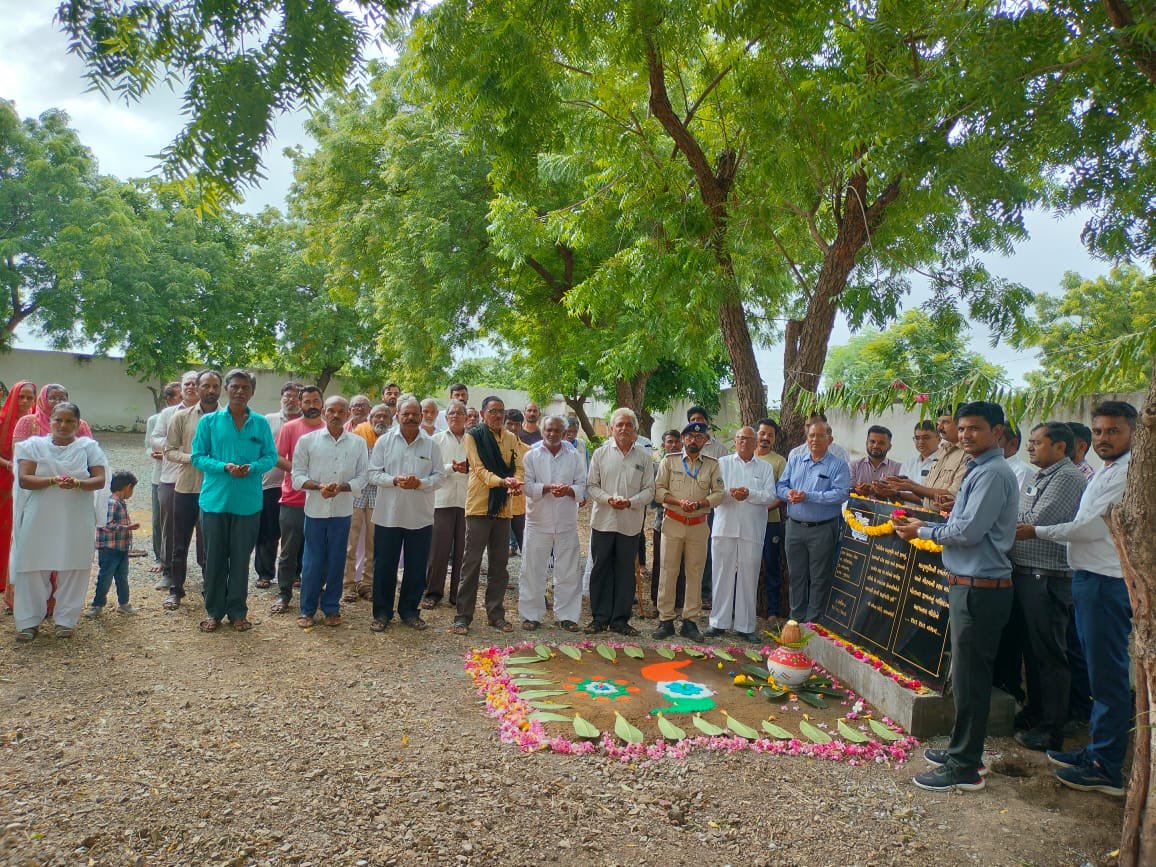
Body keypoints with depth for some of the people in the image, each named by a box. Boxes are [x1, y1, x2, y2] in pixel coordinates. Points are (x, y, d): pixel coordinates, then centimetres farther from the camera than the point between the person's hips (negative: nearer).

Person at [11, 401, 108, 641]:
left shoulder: (88, 446, 2)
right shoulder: (34, 445, 3)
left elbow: (100, 480, -5)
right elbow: (23, 479, -7)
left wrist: (78, 483, -25)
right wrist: (52, 480, -23)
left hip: (76, 522, 0)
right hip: (39, 521, 0)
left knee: (72, 570, 4)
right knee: (32, 569, 3)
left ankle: (65, 620, 18)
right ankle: (29, 621, 17)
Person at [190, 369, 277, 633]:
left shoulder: (261, 423, 3)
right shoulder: (209, 421, 1)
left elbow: (271, 456, 4)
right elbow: (198, 457, -1)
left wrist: (252, 467, -16)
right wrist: (224, 467, -18)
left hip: (248, 502, 0)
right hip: (215, 499, 0)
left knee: (241, 558, 8)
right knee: (214, 558, 7)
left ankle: (237, 611, 20)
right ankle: (214, 611, 20)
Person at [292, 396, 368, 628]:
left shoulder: (358, 443, 4)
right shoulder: (307, 440, 1)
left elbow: (362, 477, 2)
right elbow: (298, 475, 0)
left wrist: (341, 487, -15)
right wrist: (319, 486, -17)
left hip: (342, 511, 1)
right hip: (315, 510, -1)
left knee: (336, 561, 8)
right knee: (312, 561, 4)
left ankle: (331, 608, 20)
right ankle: (307, 609, 16)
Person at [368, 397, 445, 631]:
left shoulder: (431, 445, 3)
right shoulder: (384, 441, 1)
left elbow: (439, 476, 1)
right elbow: (373, 473, -1)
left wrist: (420, 483, -17)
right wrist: (395, 480, -18)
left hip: (420, 517, 1)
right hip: (388, 515, -1)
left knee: (416, 567, 9)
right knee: (384, 566, 6)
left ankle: (409, 611, 23)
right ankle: (382, 612, 19)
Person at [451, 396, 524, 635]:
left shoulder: (511, 439, 11)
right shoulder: (473, 436, -3)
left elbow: (518, 467, 3)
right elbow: (479, 469, -12)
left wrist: (516, 484, -20)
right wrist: (502, 481, -28)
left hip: (502, 507, 5)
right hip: (479, 506, -5)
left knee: (499, 564, 10)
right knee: (472, 562, -3)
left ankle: (496, 613, 21)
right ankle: (463, 616, 4)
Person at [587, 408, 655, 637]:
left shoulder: (644, 457, 4)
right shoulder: (601, 453, 4)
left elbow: (649, 489, 3)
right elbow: (591, 485, 3)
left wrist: (630, 502, -14)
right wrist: (608, 499, -14)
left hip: (631, 522, 0)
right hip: (603, 521, 0)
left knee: (625, 572, 7)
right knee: (601, 570, 5)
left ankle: (620, 619, 17)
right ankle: (600, 618, 16)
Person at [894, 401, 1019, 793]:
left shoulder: (993, 474, -16)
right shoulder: (980, 471, 15)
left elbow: (968, 531, -22)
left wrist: (923, 531, -7)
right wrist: (927, 527, 6)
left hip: (980, 589, -10)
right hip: (968, 585, 10)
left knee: (969, 678, -1)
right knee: (969, 674, 18)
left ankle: (964, 767, 9)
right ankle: (963, 750, 31)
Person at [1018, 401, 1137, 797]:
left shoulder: (1127, 472, -14)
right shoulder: (1107, 471, 18)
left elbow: (1094, 527, -16)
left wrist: (1037, 532, -8)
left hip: (1106, 582, -10)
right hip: (1092, 577, 10)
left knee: (1108, 675, -3)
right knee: (1100, 672, 17)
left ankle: (1107, 770, 5)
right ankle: (1098, 751, 28)